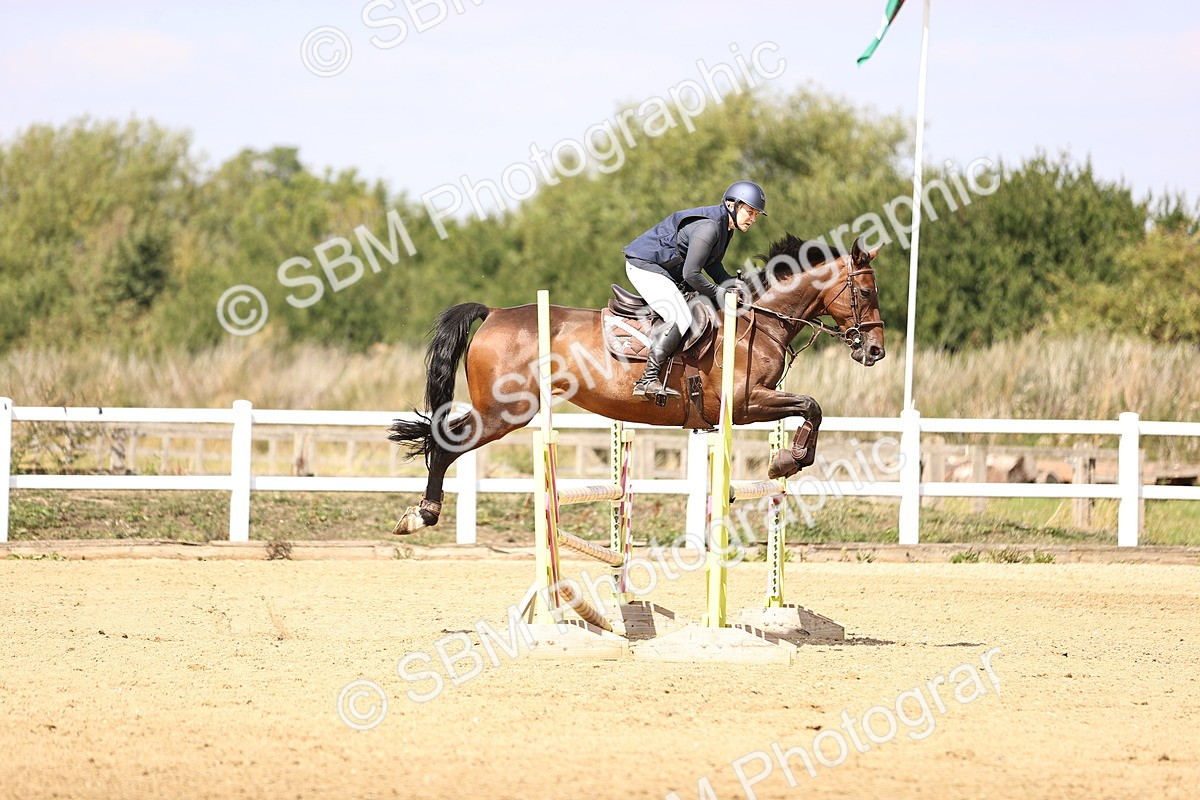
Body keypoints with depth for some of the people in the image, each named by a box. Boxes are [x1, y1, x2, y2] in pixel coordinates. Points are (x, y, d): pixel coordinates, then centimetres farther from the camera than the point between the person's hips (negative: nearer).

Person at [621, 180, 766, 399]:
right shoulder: (709, 227, -25)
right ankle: (648, 381, -25)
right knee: (681, 319, -22)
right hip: (645, 266, -11)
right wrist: (718, 295, -13)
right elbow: (691, 274, -26)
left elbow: (712, 265, 17)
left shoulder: (724, 226, 7)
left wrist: (732, 286, 0)